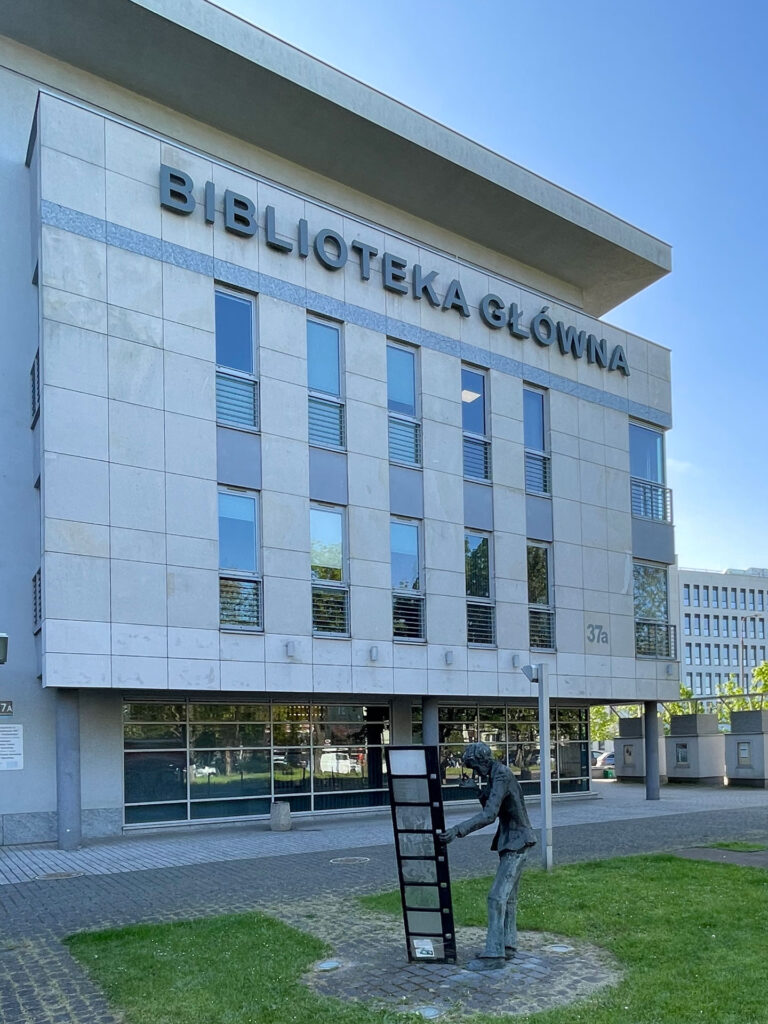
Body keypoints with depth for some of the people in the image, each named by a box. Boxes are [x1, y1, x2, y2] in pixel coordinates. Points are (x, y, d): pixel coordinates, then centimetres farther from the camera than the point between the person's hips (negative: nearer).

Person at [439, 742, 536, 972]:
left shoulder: (502, 777, -21)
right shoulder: (495, 776, 9)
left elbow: (489, 815, -31)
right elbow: (491, 811, 15)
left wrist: (458, 831, -36)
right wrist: (484, 794, -6)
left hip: (515, 843, -10)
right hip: (510, 841, 10)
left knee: (497, 897, -12)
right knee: (508, 896, 15)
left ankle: (494, 955, -11)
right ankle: (507, 946, 22)